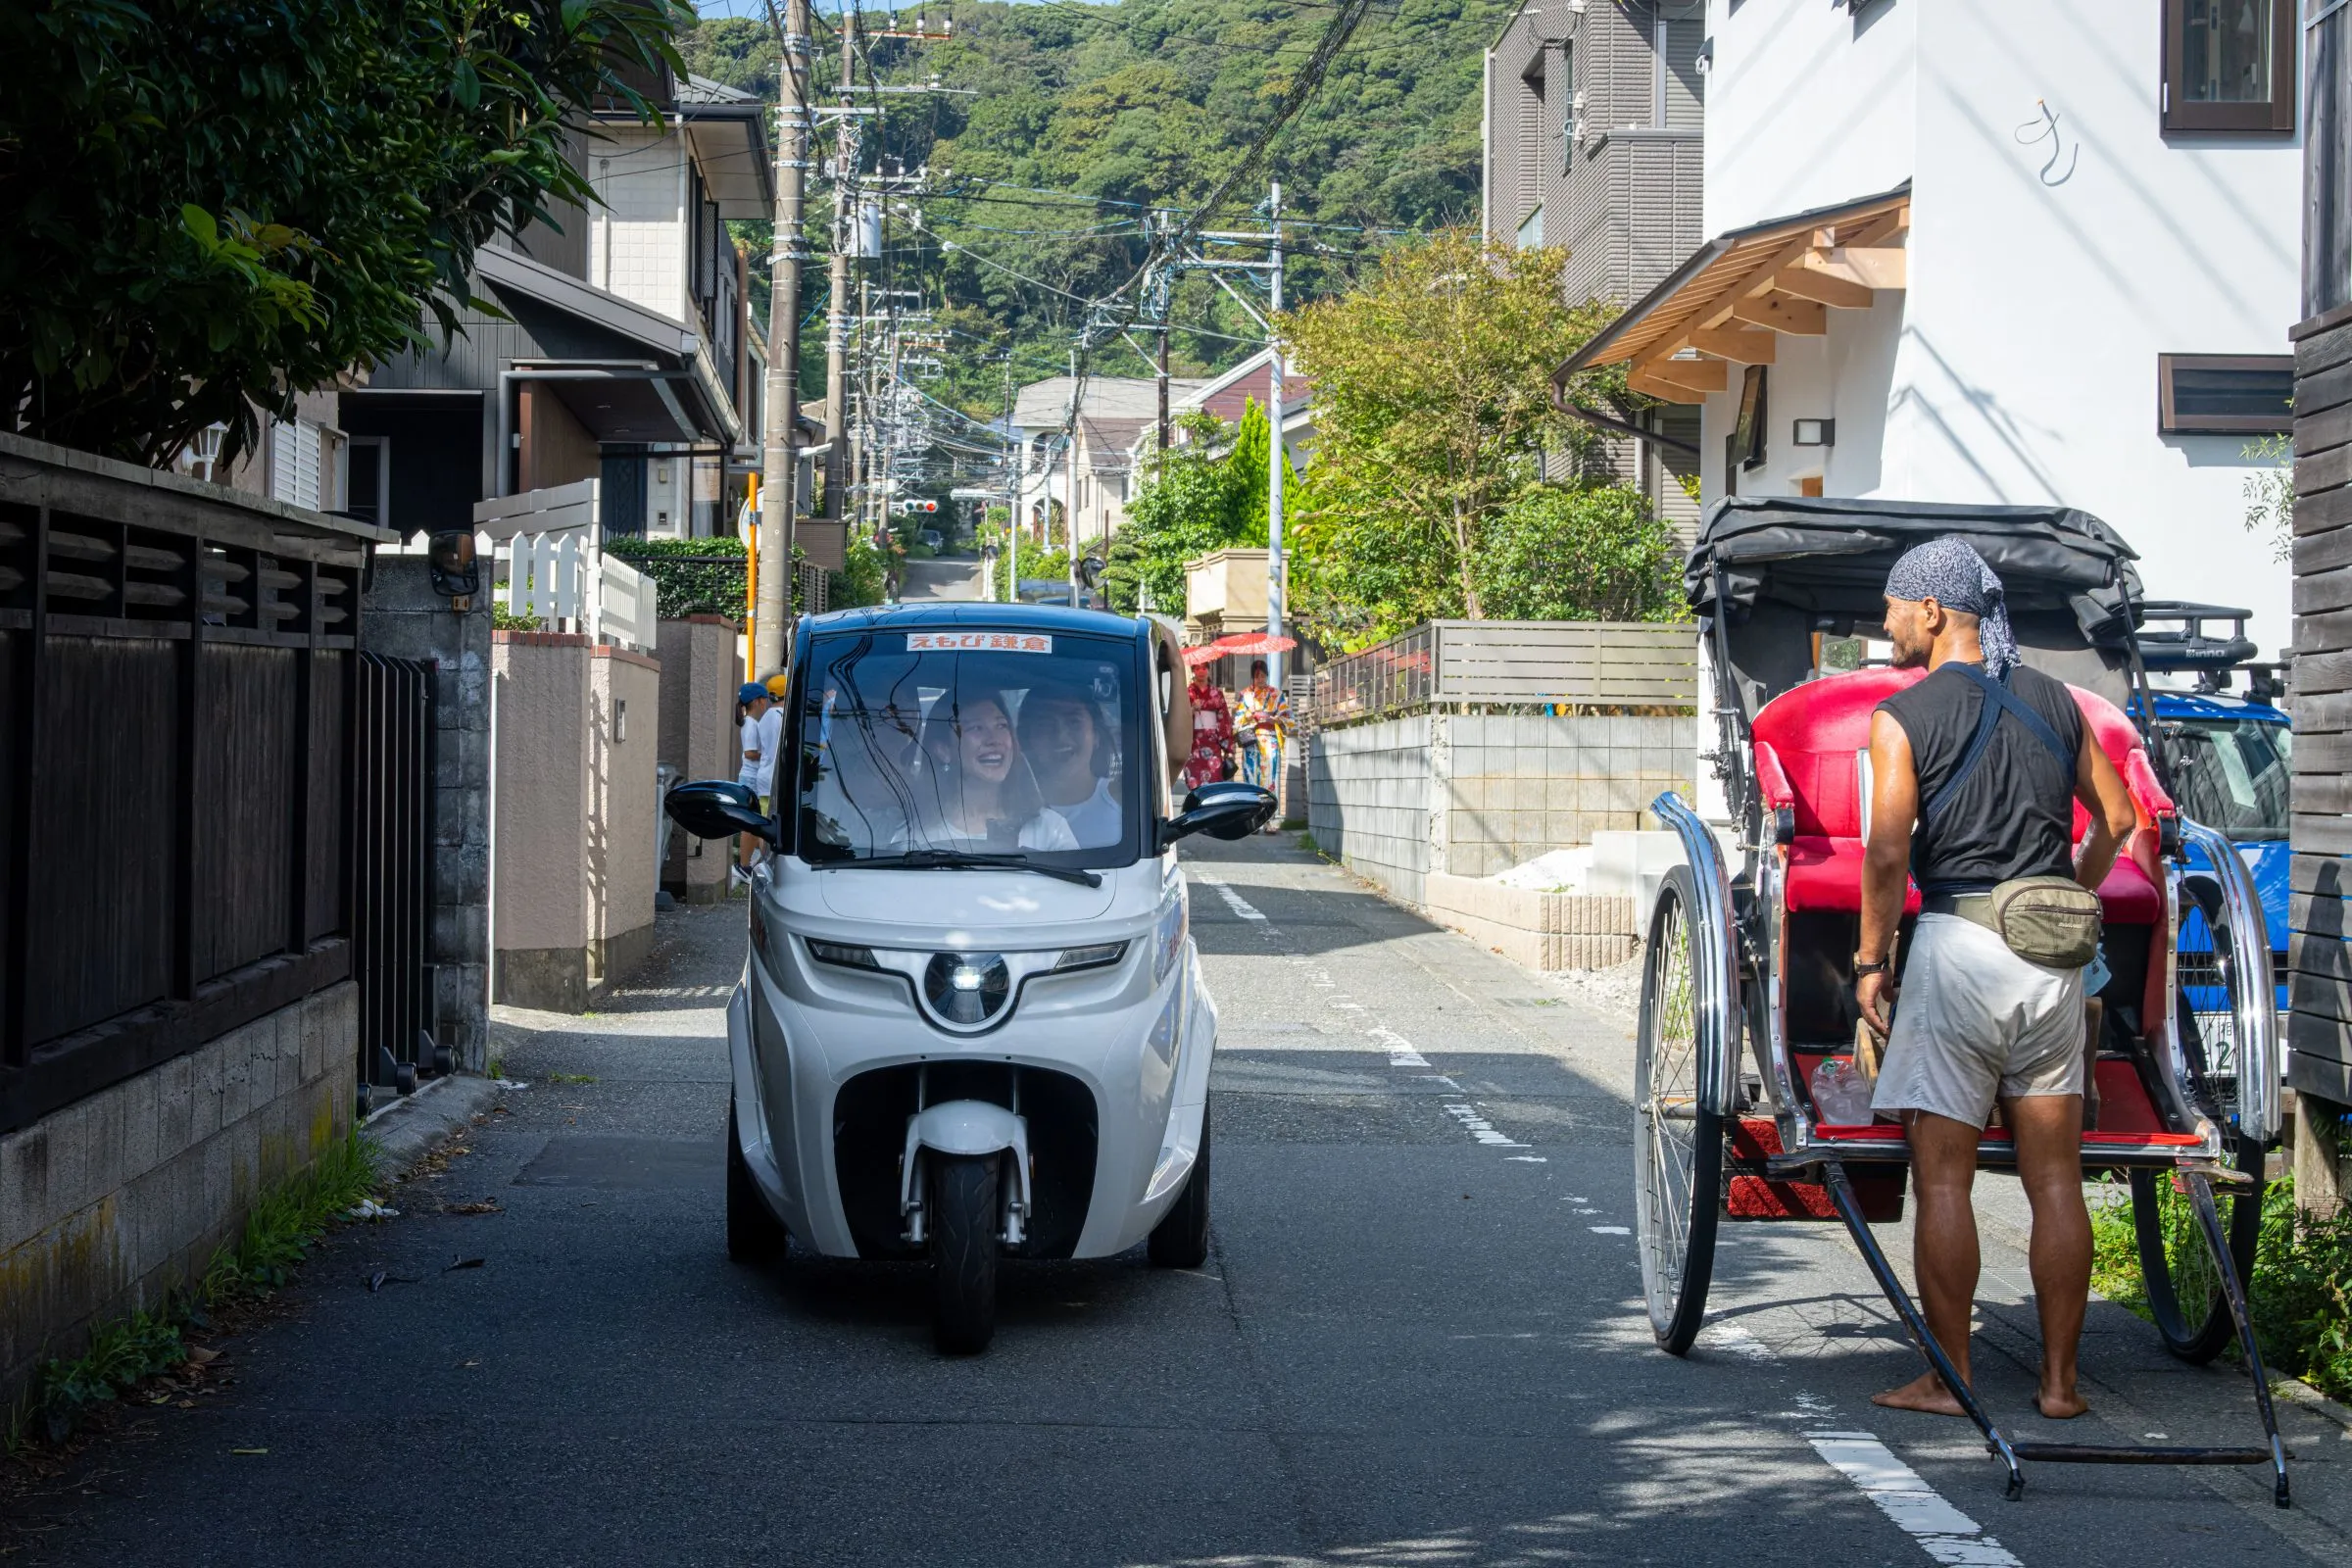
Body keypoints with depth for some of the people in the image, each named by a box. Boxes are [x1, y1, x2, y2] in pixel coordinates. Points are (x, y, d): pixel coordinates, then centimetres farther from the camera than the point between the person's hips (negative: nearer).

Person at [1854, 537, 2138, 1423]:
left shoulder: (1901, 718, -5)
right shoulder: (2053, 701, 10)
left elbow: (1887, 854, -11)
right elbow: (2116, 818, 15)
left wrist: (1870, 963, -2)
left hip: (1958, 942, -5)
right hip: (2052, 953, 5)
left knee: (1943, 1176, 2)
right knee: (2054, 1176, 7)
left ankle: (1949, 1379, 4)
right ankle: (2060, 1382, 10)